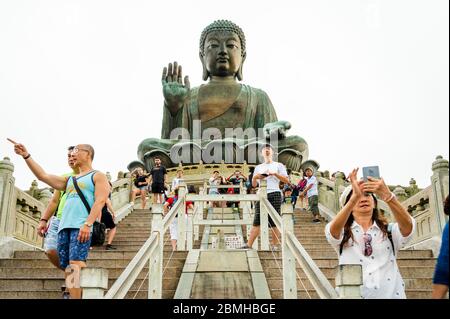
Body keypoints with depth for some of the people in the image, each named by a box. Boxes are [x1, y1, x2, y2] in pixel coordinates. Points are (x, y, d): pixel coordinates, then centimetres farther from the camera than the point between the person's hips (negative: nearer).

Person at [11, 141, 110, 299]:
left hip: (82, 227, -6)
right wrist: (26, 156, 14)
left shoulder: (98, 176, 10)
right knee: (67, 268, -4)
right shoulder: (69, 180, 30)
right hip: (64, 226, 7)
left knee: (75, 265, -22)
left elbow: (100, 201, -5)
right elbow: (43, 176, 23)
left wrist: (88, 224, -19)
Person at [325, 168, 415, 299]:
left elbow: (408, 226, -12)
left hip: (390, 294, 0)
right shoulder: (342, 233, 7)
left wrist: (387, 196, -27)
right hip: (353, 293, 0)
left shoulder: (389, 231, 8)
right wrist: (355, 197, -27)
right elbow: (332, 230, -15)